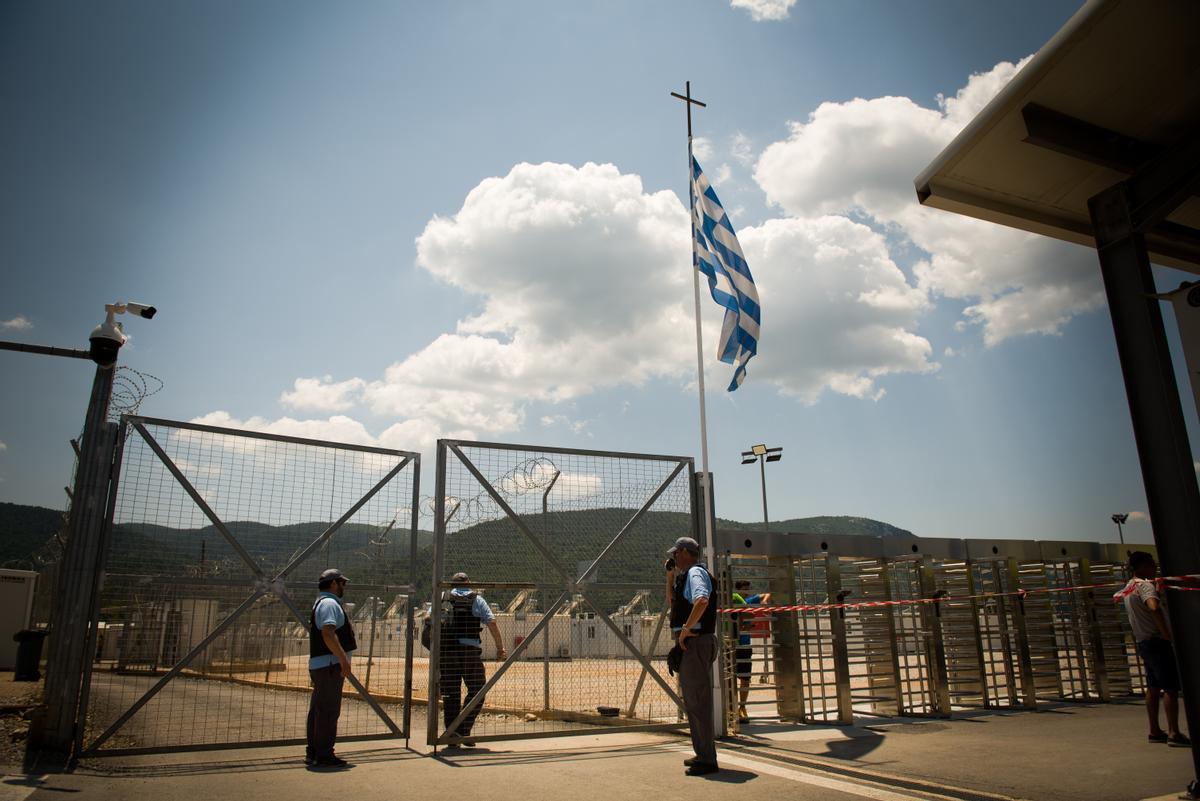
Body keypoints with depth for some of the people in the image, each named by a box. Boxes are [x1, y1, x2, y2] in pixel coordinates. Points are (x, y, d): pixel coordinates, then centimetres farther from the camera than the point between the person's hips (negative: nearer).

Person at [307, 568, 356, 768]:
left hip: (319, 664, 11)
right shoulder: (330, 603, -12)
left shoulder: (322, 603, 22)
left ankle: (313, 753, 19)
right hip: (329, 664, -11)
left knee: (318, 710, 14)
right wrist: (343, 659, -26)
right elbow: (328, 633, -24)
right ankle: (324, 755, -4)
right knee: (328, 710, -7)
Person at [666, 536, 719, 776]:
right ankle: (702, 754, 26)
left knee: (698, 701, -8)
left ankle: (707, 760, -5)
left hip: (695, 642, -11)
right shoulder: (686, 576, 20)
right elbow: (673, 602, 35)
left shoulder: (695, 573, -12)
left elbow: (702, 600, -32)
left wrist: (686, 629, -25)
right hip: (690, 644, 11)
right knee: (692, 701, 17)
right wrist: (670, 575, 24)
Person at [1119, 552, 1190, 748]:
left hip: (1143, 643, 9)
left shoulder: (1129, 587, 13)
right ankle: (1174, 733, -8)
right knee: (1171, 688, -7)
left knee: (1153, 688, 13)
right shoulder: (1145, 585, -15)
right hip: (1157, 641, -9)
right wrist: (1166, 633, -25)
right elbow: (1154, 607, -32)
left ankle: (1155, 731, 17)